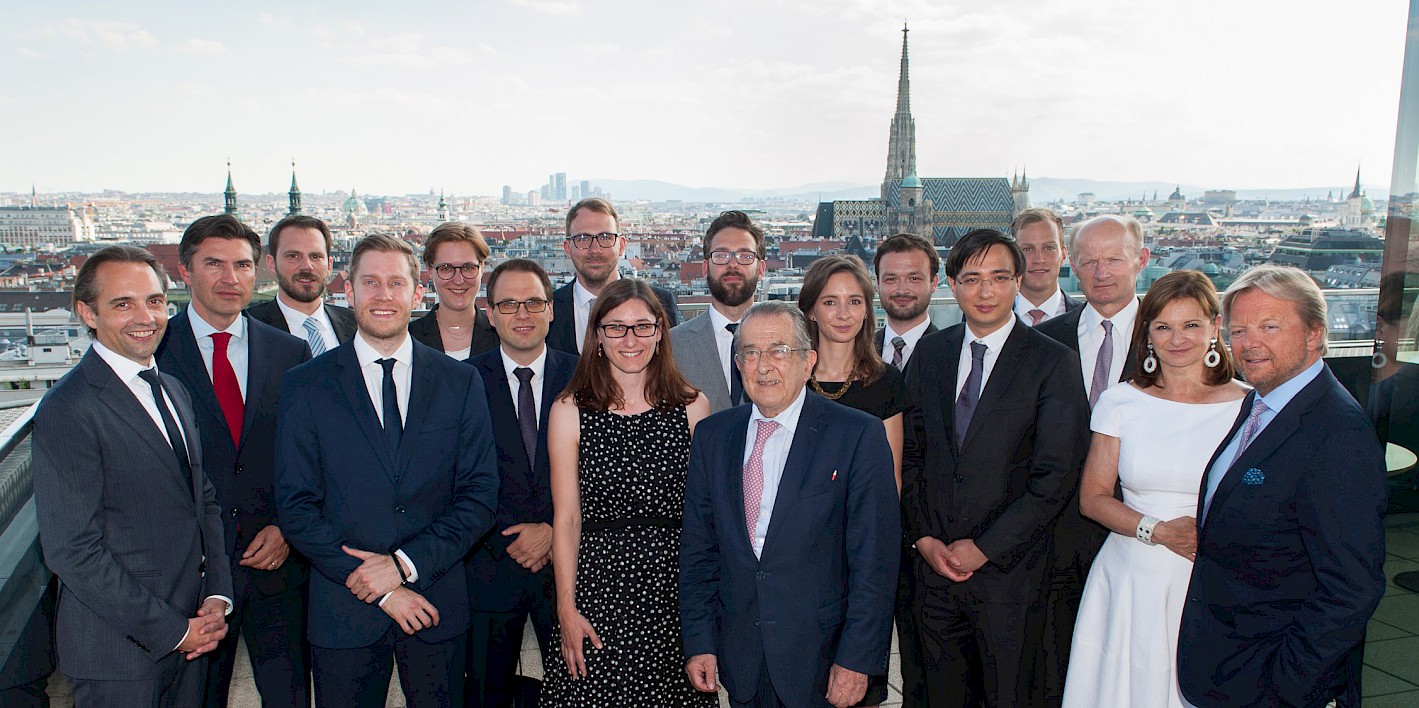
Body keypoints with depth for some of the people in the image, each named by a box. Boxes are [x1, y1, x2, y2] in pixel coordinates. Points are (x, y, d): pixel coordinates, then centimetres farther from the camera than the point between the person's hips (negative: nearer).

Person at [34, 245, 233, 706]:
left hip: (189, 633, 7)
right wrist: (171, 629, -16)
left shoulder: (174, 391, 9)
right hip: (118, 651, -7)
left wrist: (217, 595, -1)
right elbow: (73, 551, -20)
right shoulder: (67, 411, -17)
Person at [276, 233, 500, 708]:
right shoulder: (305, 386, -1)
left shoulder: (461, 383, 2)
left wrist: (406, 563, -13)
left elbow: (480, 496, -1)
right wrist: (377, 589, -12)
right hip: (344, 612, -1)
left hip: (437, 604, 1)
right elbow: (296, 508, -5)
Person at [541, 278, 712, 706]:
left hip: (674, 586, 1)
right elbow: (566, 519, -1)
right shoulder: (570, 411, -1)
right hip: (597, 583, -1)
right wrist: (566, 608, -3)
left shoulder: (692, 407, 2)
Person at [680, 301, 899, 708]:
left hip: (820, 660, -3)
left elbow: (874, 559, -10)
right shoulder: (713, 435, 4)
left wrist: (857, 659, -13)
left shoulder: (859, 435, -9)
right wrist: (699, 642, 0)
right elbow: (697, 548, 6)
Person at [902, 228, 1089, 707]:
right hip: (935, 562, 4)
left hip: (1008, 572, -3)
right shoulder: (930, 352, 6)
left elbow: (1056, 477, -12)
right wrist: (925, 537, -2)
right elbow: (911, 453, 8)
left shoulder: (1054, 362, -7)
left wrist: (984, 548, -13)